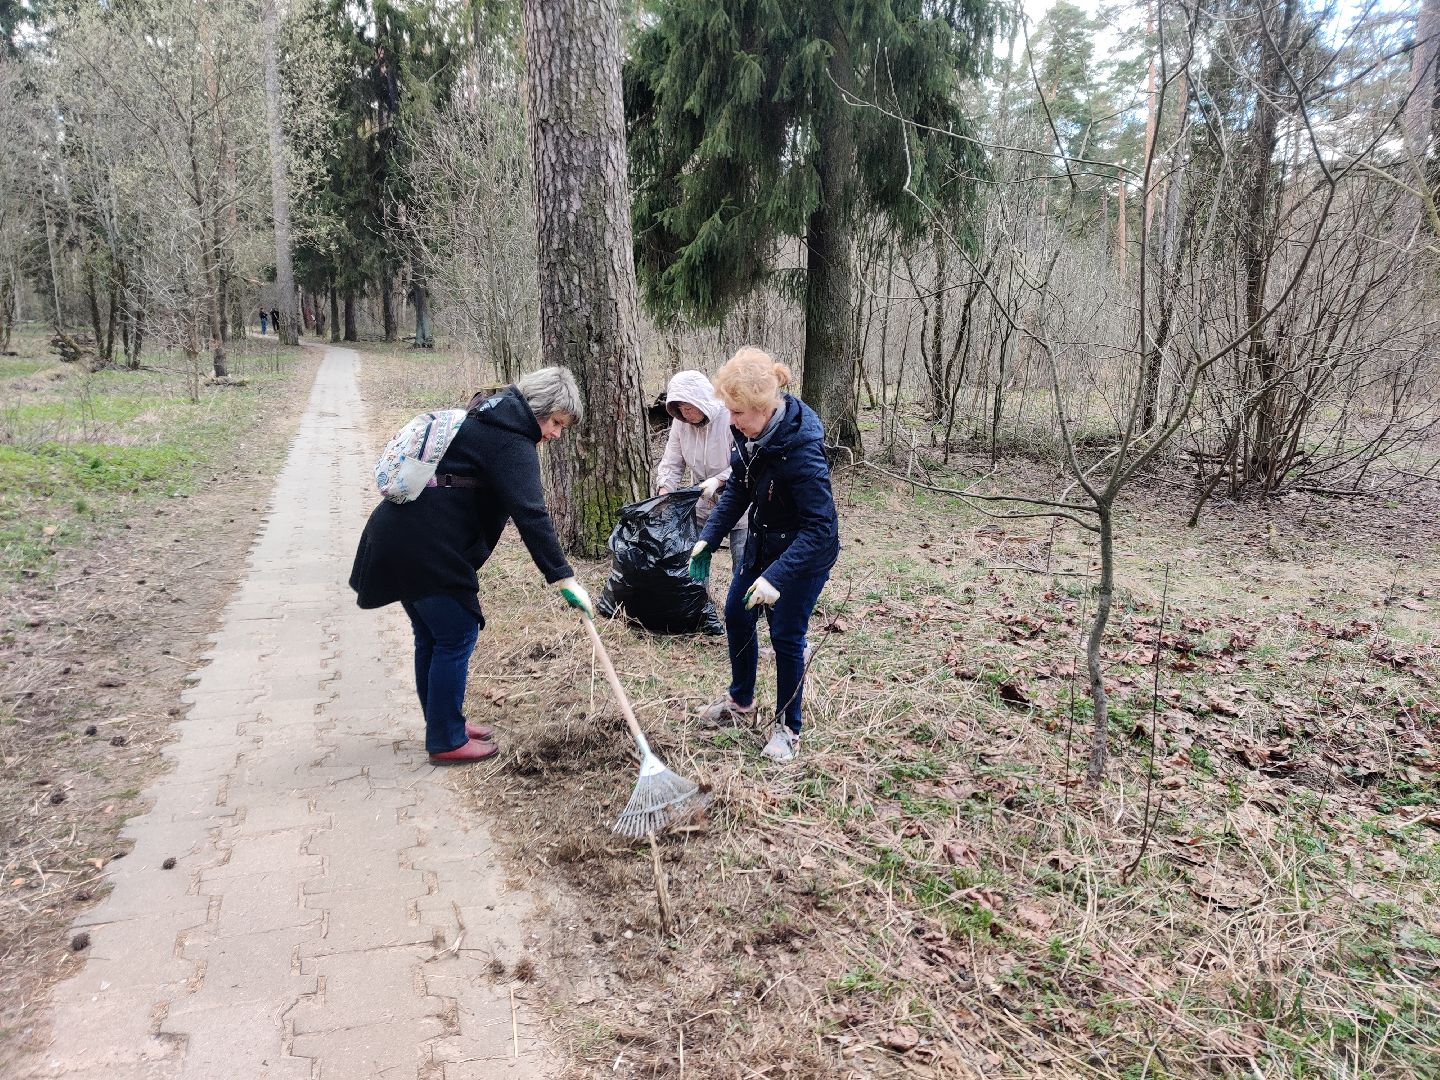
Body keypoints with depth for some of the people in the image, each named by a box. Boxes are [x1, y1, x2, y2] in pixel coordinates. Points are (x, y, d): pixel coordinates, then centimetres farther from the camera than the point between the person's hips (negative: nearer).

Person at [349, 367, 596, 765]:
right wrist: (564, 578, -24)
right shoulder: (512, 442, -13)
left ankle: (443, 724, 31)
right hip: (427, 548, -10)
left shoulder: (488, 420, 18)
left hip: (398, 537, 10)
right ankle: (447, 742, 9)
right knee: (457, 635, 0)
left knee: (431, 635, 18)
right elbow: (531, 515, -23)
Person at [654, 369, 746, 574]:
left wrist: (718, 480, -33)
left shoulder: (731, 417, -21)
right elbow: (671, 463, 1)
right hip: (701, 505, 5)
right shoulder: (680, 423, -3)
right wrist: (663, 491, -16)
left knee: (743, 566, -1)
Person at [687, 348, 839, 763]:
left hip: (806, 550, -8)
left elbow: (819, 526, -34)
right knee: (736, 614, 16)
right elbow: (737, 490, 2)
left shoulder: (801, 446, -35)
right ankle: (740, 701, 38)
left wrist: (777, 577, -41)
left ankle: (788, 728, 21)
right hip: (765, 540, 8)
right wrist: (708, 538, -7)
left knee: (786, 636, 0)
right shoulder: (751, 432, -12)